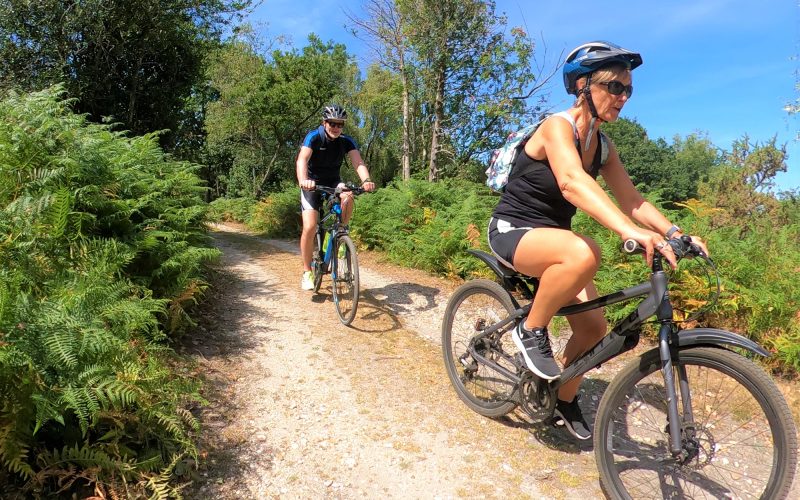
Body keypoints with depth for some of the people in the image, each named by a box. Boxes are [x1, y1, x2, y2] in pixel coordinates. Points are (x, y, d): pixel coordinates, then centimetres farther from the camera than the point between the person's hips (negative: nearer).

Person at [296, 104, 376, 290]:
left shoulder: (347, 141, -12)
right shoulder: (314, 137, -20)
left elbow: (358, 162, -28)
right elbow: (302, 159, -37)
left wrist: (366, 180, -50)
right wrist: (303, 180, -58)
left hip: (333, 182, 2)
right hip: (313, 184, -2)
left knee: (348, 199, -33)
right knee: (310, 227, -16)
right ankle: (307, 272, 0)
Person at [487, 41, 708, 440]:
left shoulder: (603, 146, 6)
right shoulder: (558, 126, -19)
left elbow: (631, 199, 2)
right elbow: (572, 182, -38)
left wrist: (676, 233, -14)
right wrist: (629, 230, -51)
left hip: (551, 234, 8)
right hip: (513, 231, -8)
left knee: (593, 326, 0)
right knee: (583, 253, -38)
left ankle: (565, 399, 26)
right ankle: (531, 331, -13)